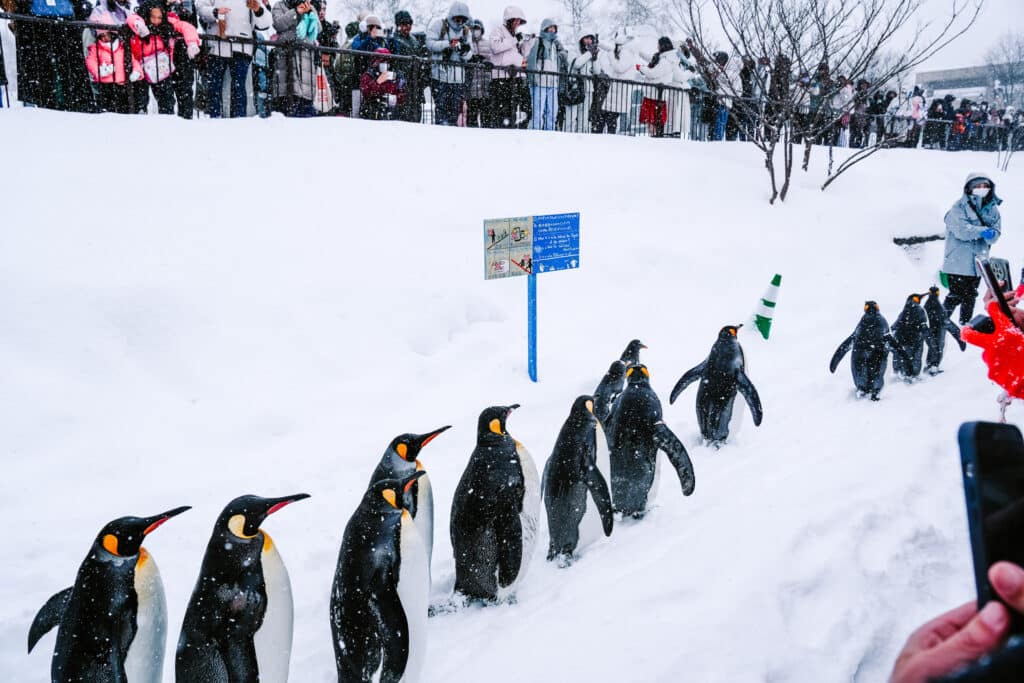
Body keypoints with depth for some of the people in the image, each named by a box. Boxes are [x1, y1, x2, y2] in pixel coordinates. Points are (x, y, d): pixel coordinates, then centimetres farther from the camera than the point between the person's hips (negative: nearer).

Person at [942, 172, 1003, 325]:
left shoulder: (992, 208, 8)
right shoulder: (959, 208, -8)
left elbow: (995, 235, 1)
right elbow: (961, 230, -22)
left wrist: (992, 234, -23)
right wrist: (982, 231, -30)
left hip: (978, 261, 6)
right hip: (958, 262, -6)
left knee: (970, 296, 15)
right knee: (956, 296, -8)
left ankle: (965, 325, 27)